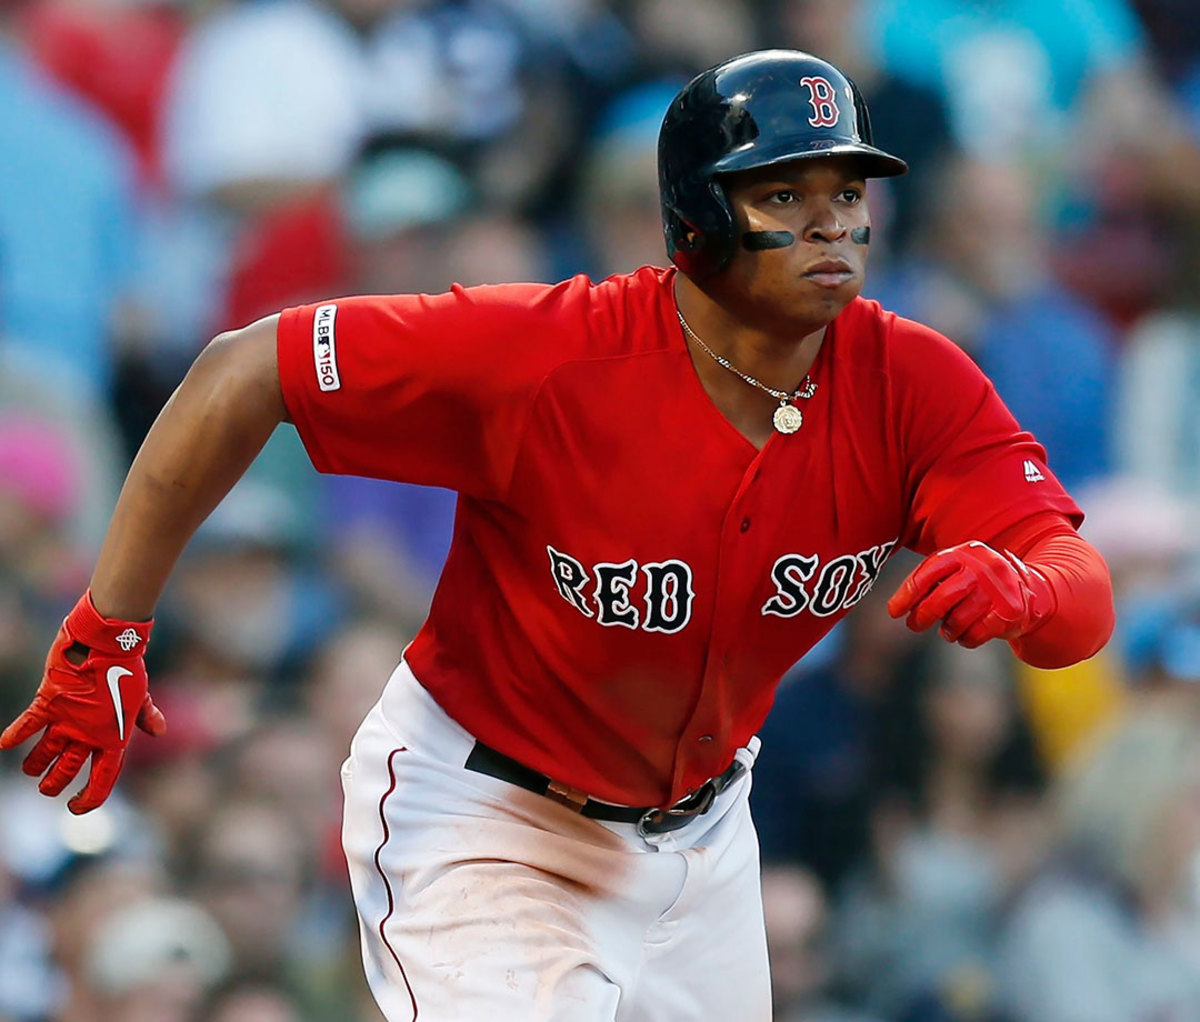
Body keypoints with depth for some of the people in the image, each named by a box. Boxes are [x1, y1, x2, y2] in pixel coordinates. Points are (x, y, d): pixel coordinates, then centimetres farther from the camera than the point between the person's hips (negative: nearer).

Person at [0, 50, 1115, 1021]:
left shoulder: (909, 386, -17)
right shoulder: (550, 354, -28)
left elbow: (1084, 601, -25)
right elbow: (242, 372, -24)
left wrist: (1016, 591, -51)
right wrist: (106, 636, -23)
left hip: (697, 825, 6)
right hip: (482, 814, -5)